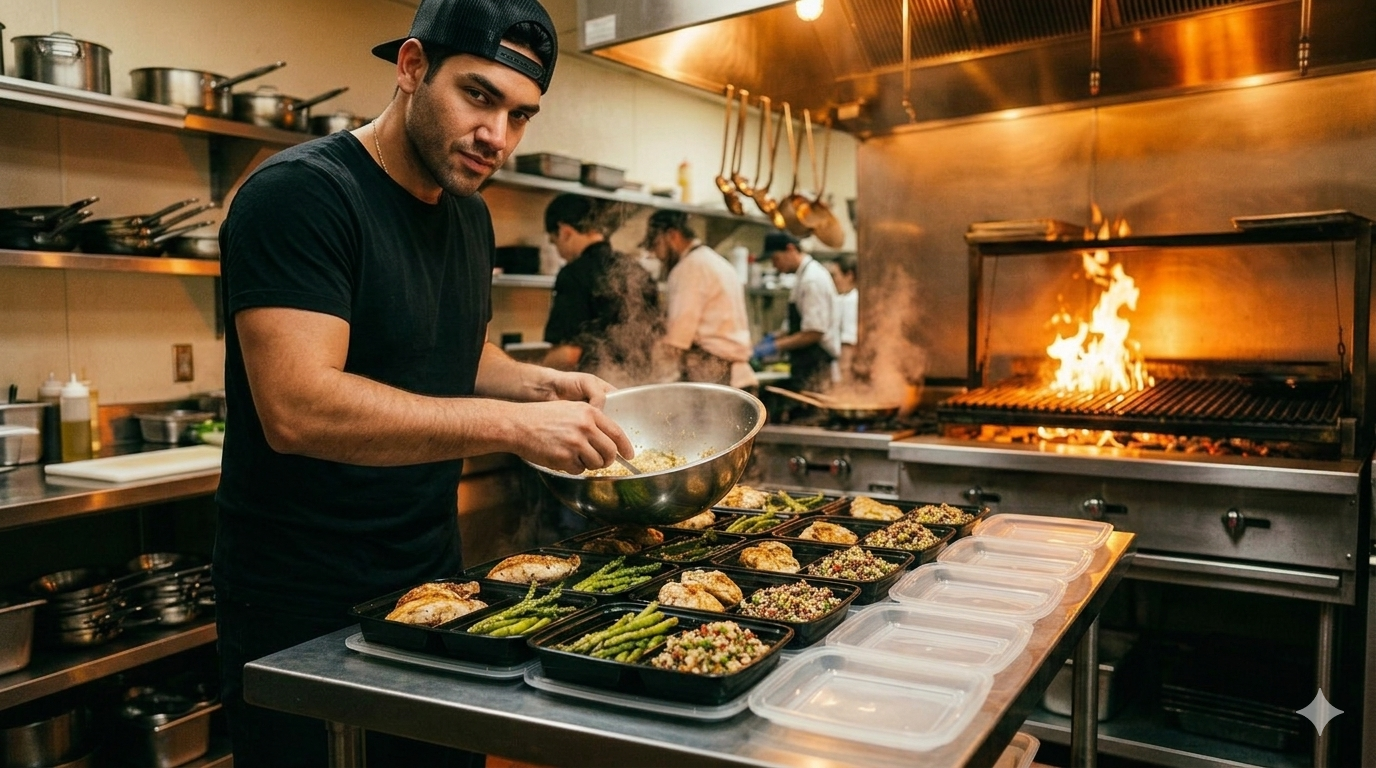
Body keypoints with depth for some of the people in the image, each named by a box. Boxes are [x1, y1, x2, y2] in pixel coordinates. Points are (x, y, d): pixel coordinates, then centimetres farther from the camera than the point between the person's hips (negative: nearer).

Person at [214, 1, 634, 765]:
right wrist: (513, 425, -30)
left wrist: (538, 385, -2)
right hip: (302, 607, -7)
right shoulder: (300, 194, -19)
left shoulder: (470, 215, 6)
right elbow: (298, 408, -29)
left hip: (430, 577, 8)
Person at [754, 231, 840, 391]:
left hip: (814, 370, -9)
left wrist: (775, 346, -17)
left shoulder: (813, 280, -17)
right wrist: (777, 338, 11)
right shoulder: (806, 275, 13)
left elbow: (814, 333, -21)